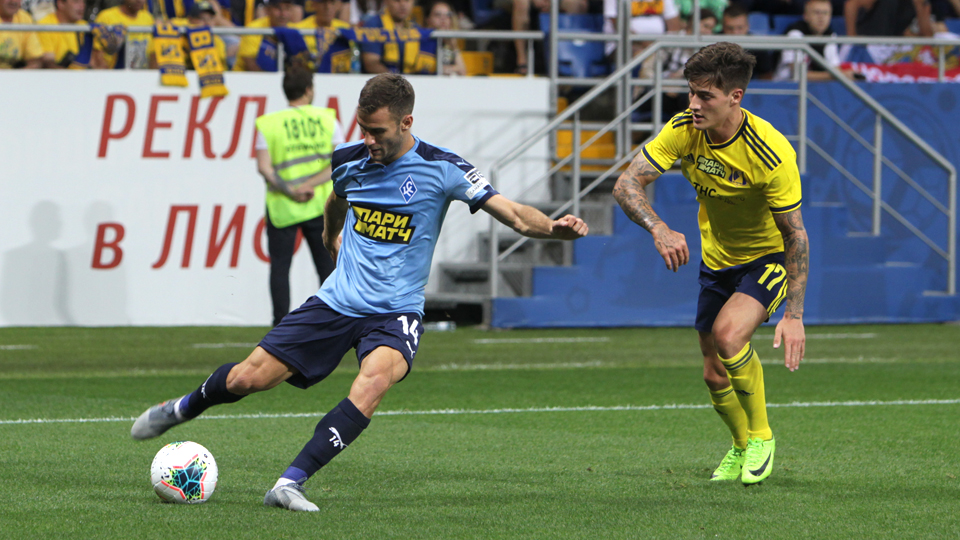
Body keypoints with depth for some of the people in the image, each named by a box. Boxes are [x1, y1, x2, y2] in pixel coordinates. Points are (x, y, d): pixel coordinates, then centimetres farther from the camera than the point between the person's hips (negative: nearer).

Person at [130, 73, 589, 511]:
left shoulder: (440, 168, -12)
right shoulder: (349, 160, 0)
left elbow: (514, 215, -18)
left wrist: (554, 228, -35)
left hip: (395, 313, -3)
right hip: (336, 302, 4)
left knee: (373, 382, -35)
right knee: (245, 380, -1)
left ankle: (290, 483, -33)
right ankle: (182, 409, 33)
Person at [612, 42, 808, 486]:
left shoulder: (771, 153, -29)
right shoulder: (683, 130, -17)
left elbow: (795, 233, -22)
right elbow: (626, 185, -20)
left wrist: (794, 315, -26)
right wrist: (658, 229, -40)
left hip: (769, 258, -5)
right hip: (717, 261, 5)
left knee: (728, 334, -30)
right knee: (715, 376, 8)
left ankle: (761, 437, -7)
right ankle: (741, 447, 39)